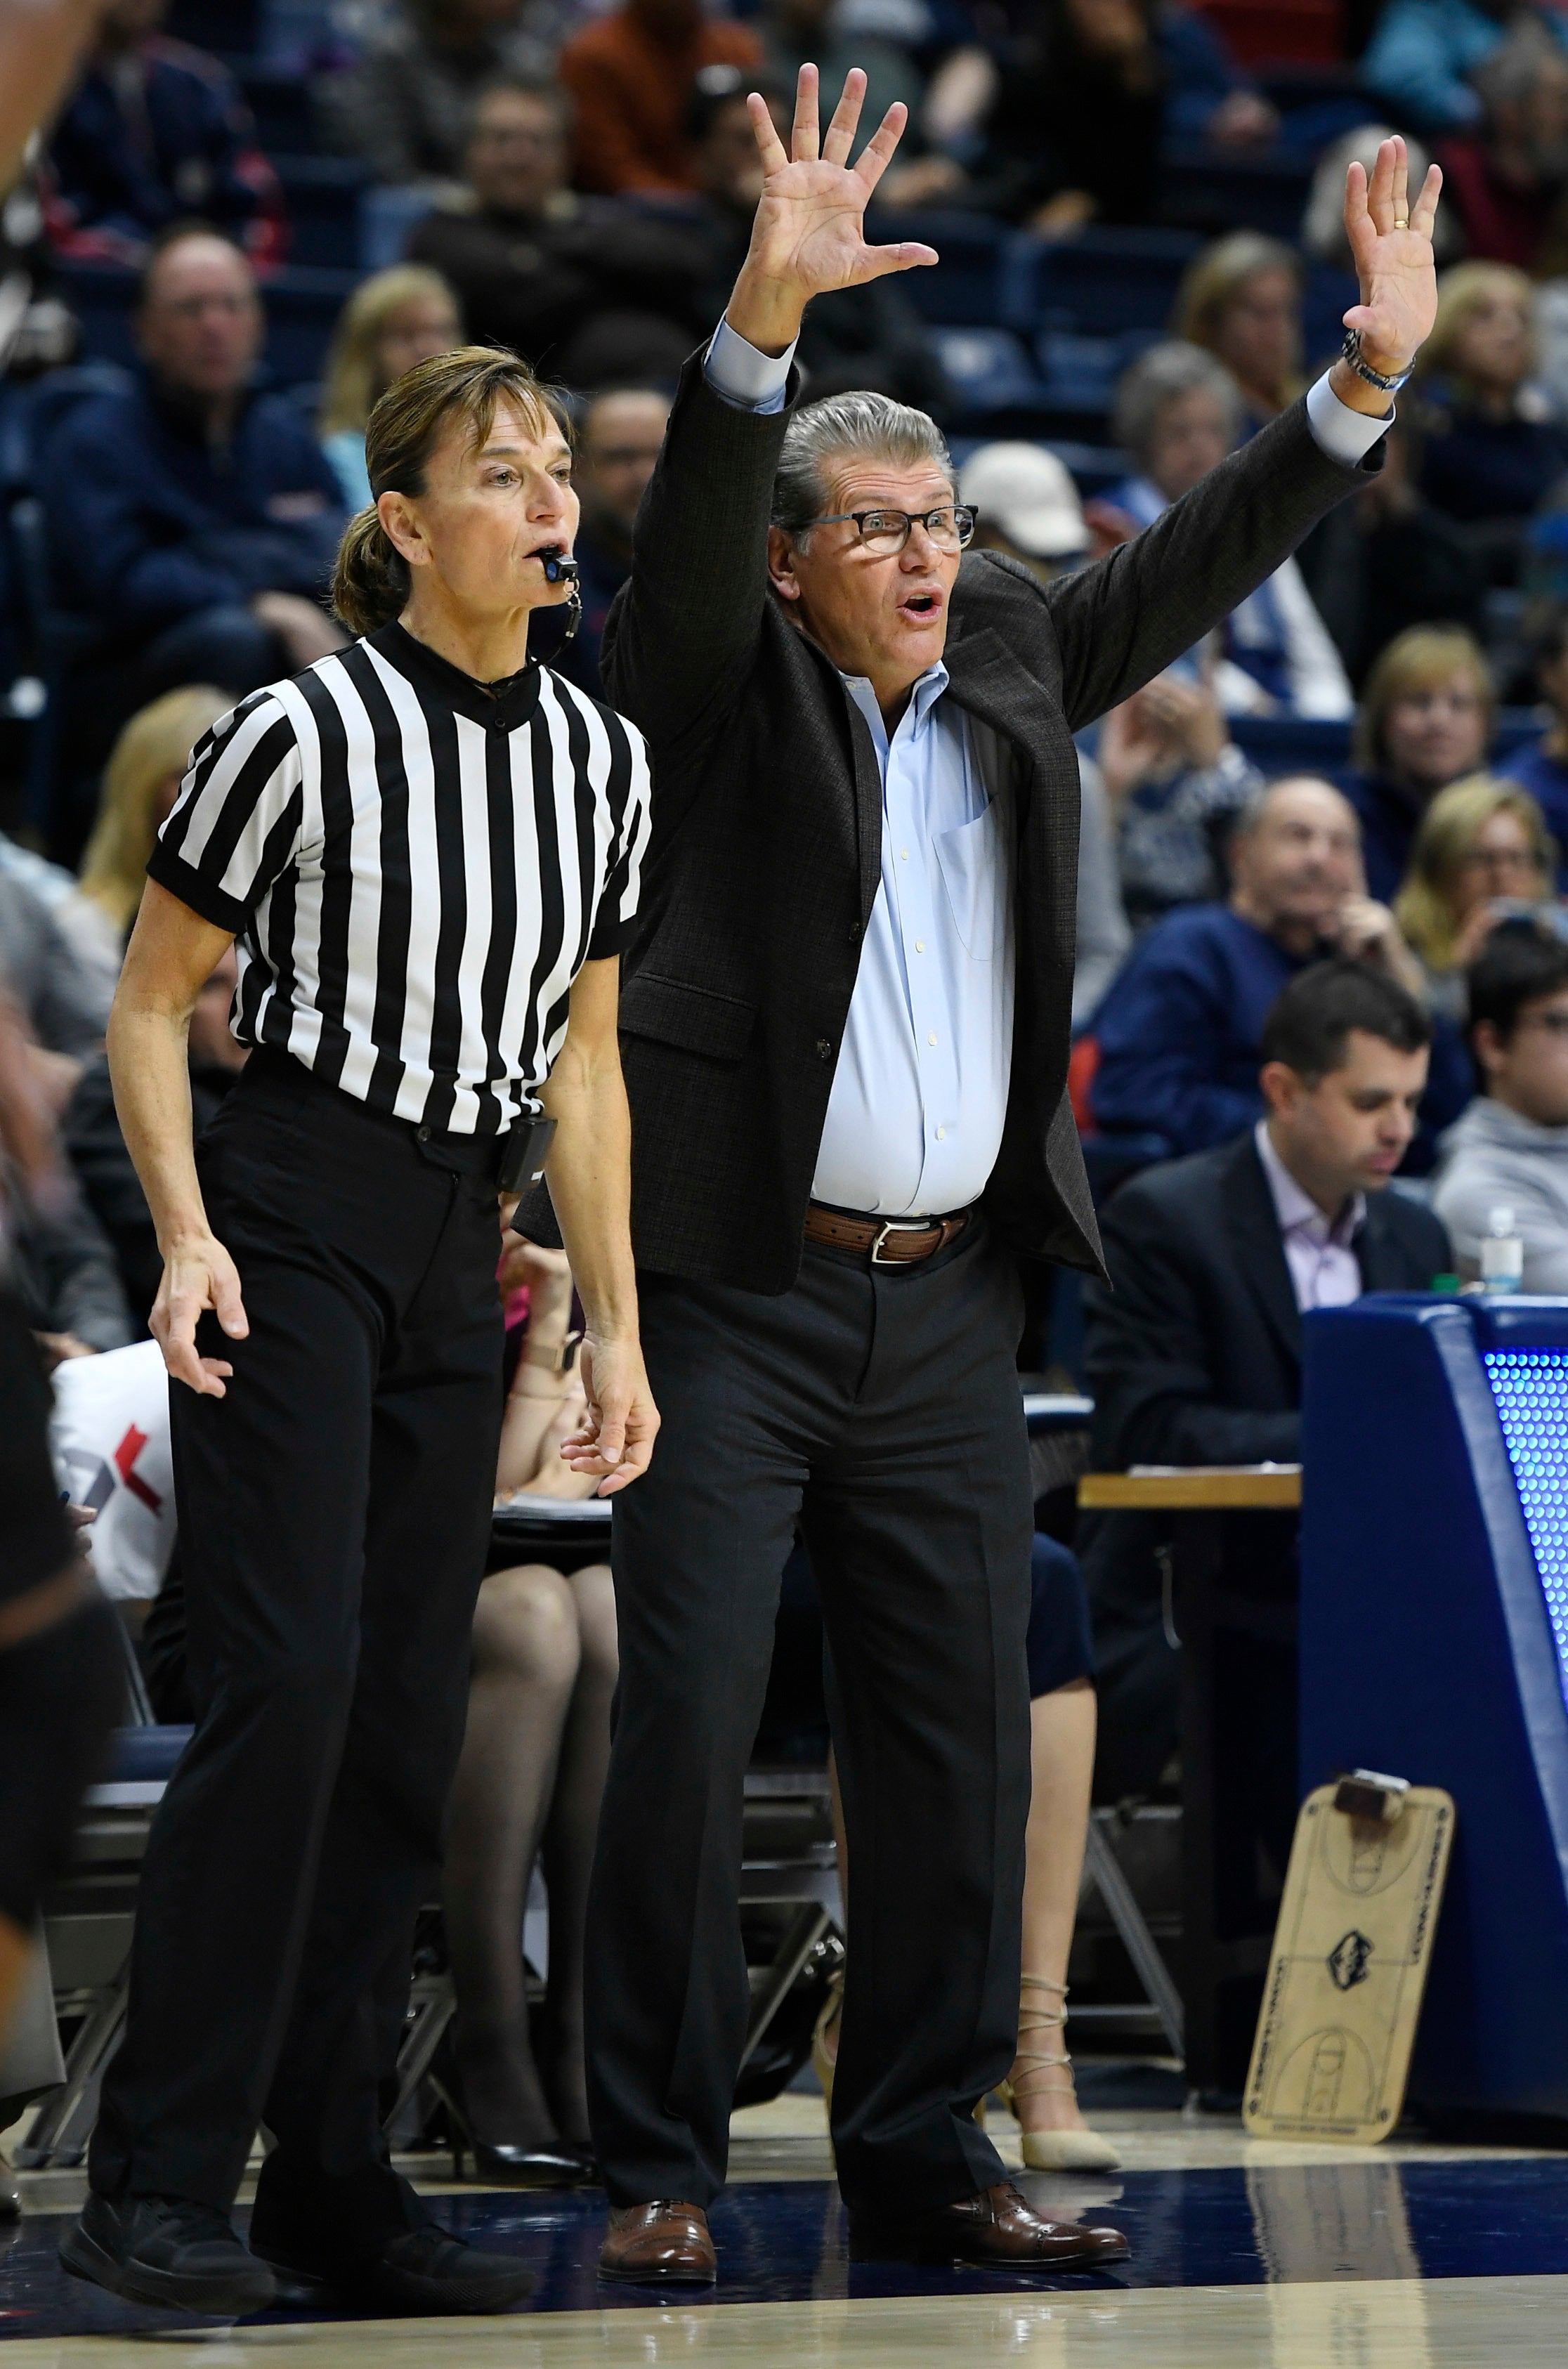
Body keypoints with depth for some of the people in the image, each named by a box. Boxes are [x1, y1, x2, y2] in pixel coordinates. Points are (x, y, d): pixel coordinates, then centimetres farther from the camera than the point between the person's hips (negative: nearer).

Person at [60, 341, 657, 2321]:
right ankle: (157, 2182, -14)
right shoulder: (301, 732, -9)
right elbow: (148, 1003, -2)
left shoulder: (602, 760, 9)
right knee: (286, 1677, -16)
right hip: (291, 1225, -6)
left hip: (458, 1256, 6)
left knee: (409, 1716, 4)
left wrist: (614, 1325, 13)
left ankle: (334, 2180, 10)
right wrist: (186, 1238, -13)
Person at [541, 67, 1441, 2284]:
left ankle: (923, 2154, 13)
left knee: (959, 1744, 5)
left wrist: (1369, 380, 0)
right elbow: (692, 523, -19)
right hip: (732, 1291, -5)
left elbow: (1194, 565, 13)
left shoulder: (1008, 665, 12)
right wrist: (768, 312, -36)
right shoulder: (725, 681, -2)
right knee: (689, 1725, -8)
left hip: (948, 1307, 5)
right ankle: (661, 2164, -1)